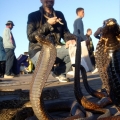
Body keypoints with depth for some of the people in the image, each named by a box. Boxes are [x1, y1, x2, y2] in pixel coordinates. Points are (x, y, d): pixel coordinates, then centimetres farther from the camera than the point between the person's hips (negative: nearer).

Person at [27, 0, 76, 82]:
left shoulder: (59, 15, 13)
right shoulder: (33, 16, 1)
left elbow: (65, 32, 7)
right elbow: (31, 37, -9)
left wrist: (70, 39, -17)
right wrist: (48, 24, -14)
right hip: (38, 50, -4)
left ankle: (59, 72, 1)